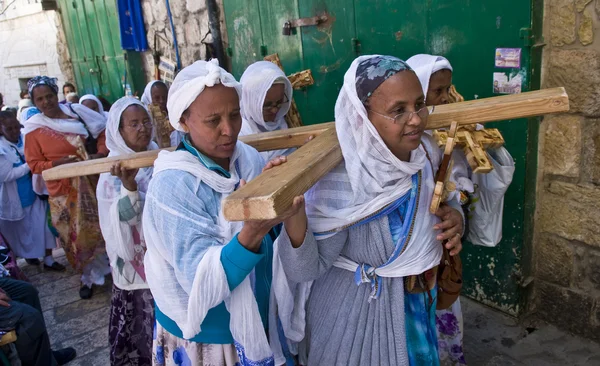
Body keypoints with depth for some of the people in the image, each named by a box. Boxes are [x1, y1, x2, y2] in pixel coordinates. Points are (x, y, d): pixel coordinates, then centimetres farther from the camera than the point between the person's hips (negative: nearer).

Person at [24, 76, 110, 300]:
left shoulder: (76, 112, 0)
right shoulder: (34, 129, -5)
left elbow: (102, 133, 6)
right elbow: (34, 164, -3)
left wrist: (101, 153, -12)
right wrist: (57, 163, -20)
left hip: (92, 182, 2)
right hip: (65, 190, -2)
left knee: (102, 226, 13)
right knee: (78, 234, 7)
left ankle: (105, 265, 34)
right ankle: (88, 275, 24)